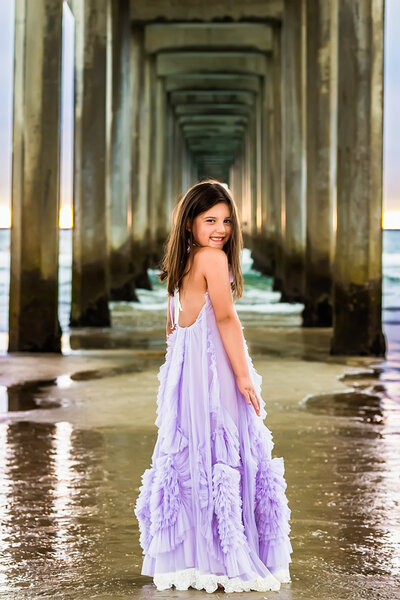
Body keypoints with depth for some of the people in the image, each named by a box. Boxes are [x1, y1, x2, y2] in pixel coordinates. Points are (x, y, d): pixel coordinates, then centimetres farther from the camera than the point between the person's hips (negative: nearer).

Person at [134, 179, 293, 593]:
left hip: (182, 372, 9)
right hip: (214, 372, -9)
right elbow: (226, 318, -15)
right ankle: (227, 561, -4)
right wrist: (243, 374, -13)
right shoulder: (214, 257, -9)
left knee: (188, 459, 11)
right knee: (223, 459, -6)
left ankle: (181, 557, 17)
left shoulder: (181, 265, 17)